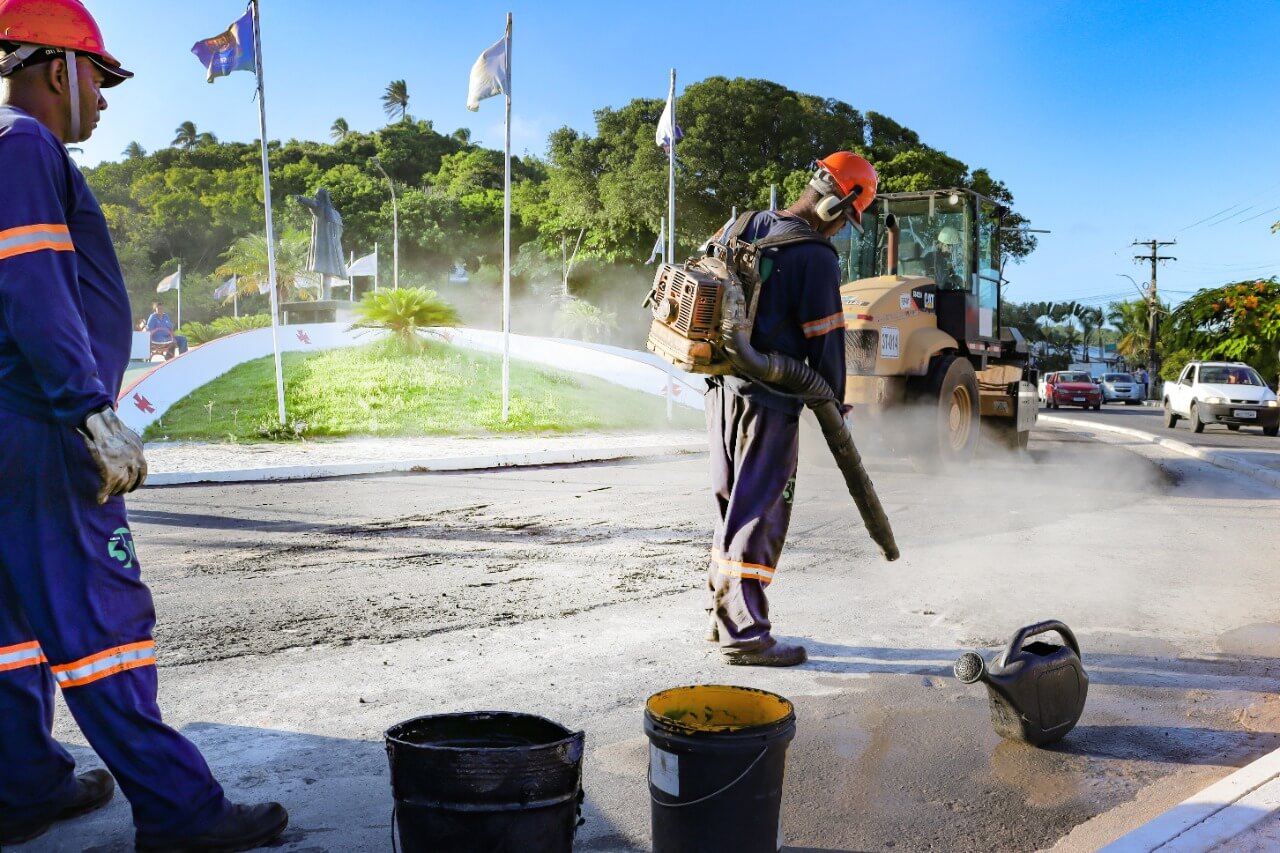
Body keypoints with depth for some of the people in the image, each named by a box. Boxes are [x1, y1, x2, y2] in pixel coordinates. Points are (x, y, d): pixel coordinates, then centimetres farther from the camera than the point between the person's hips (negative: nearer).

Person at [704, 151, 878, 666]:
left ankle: (723, 615, 27)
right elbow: (825, 340, -11)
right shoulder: (816, 257, -14)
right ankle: (744, 635, 3)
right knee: (759, 515, -2)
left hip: (723, 387, 8)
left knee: (732, 506, 17)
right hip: (768, 401, -8)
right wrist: (834, 405, 3)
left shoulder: (749, 227, 10)